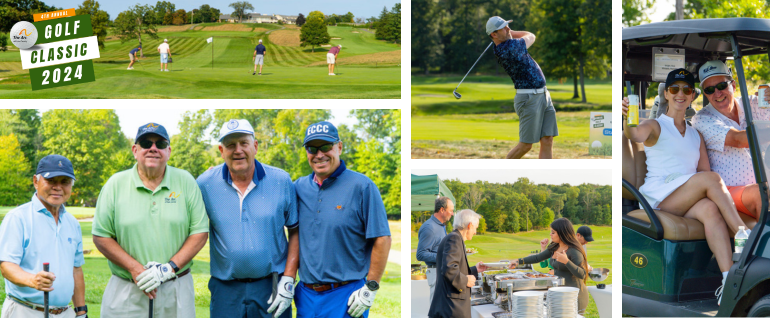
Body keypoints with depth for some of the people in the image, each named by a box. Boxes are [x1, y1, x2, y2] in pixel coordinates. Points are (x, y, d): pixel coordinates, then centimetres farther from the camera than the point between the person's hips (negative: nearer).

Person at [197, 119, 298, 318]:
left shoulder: (281, 181, 0)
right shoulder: (206, 184, -1)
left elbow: (296, 231, 4)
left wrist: (288, 281, -4)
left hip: (272, 287, 0)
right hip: (226, 290, 0)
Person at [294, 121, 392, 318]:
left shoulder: (362, 187, -6)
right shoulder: (299, 188, 8)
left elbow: (382, 239, -8)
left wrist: (370, 289, -11)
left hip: (346, 297, -4)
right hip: (306, 295, 5)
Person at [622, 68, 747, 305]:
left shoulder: (695, 135, 24)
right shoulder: (655, 126, 9)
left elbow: (705, 170, 16)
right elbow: (635, 136, -15)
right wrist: (626, 119, -39)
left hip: (687, 202, 4)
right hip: (657, 198, -4)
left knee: (710, 209, -33)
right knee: (710, 178, -28)